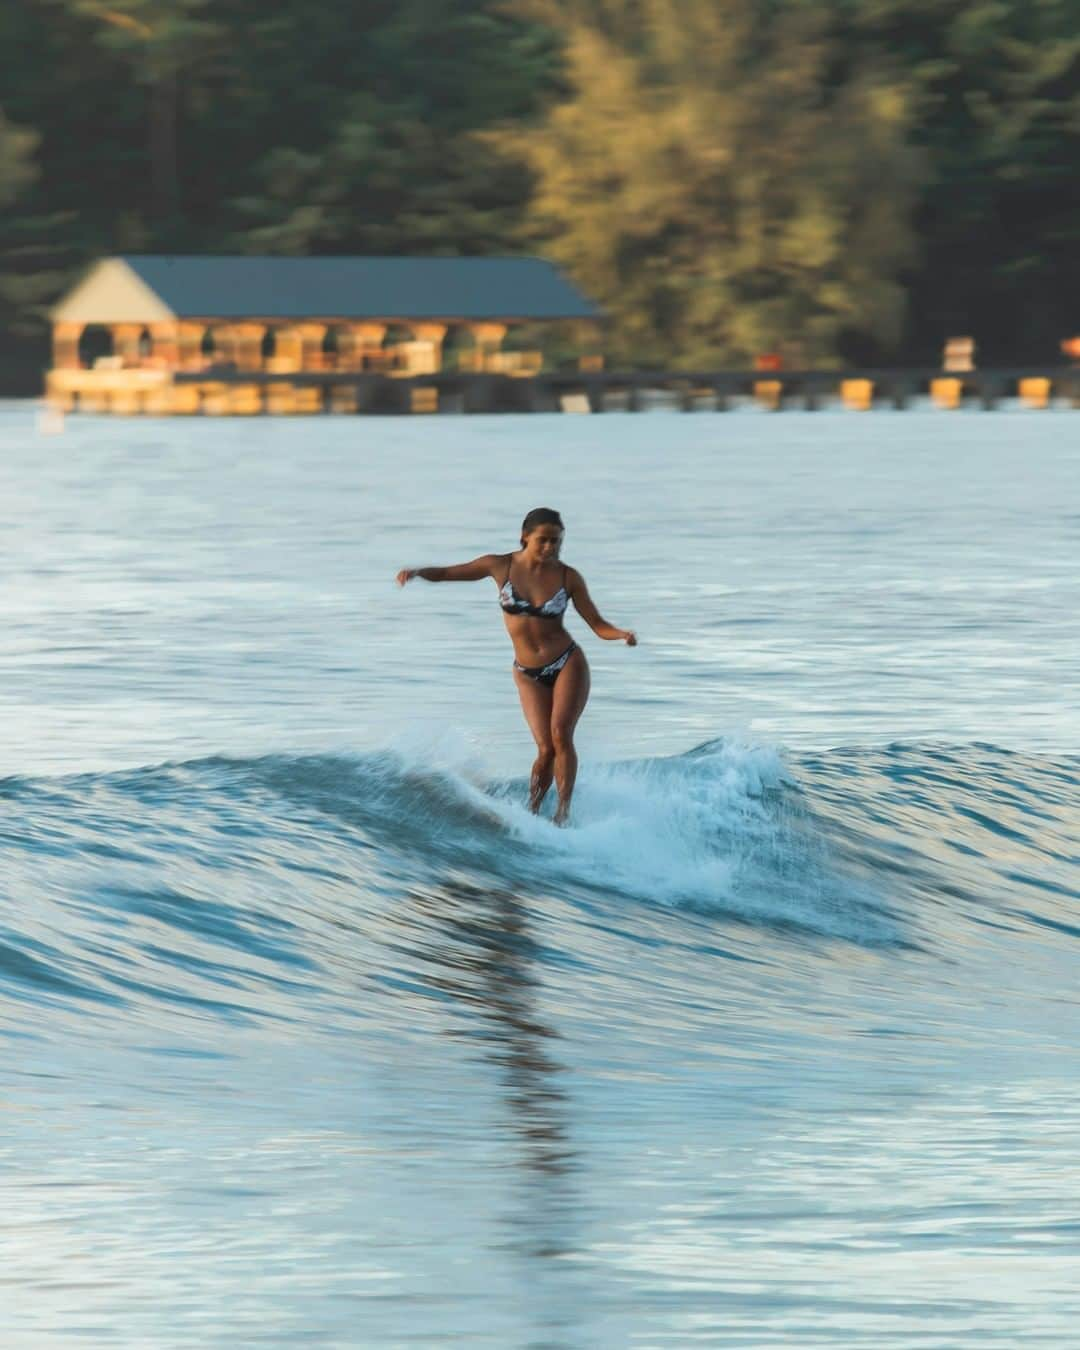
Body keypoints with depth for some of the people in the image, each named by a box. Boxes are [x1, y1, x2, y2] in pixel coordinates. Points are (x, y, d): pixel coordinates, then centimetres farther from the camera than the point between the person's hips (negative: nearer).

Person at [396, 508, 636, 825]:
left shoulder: (568, 577, -4)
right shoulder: (500, 566, -4)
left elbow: (598, 625, -2)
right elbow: (447, 573, 6)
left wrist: (622, 634, -23)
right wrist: (416, 571, -13)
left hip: (568, 665, -1)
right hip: (529, 674, 1)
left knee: (560, 735, -19)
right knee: (546, 749, -9)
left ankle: (563, 812, -14)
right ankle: (531, 814, 8)